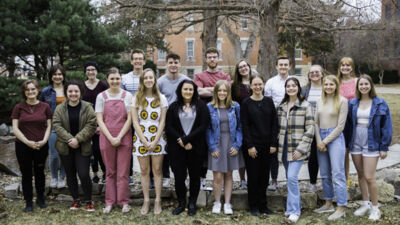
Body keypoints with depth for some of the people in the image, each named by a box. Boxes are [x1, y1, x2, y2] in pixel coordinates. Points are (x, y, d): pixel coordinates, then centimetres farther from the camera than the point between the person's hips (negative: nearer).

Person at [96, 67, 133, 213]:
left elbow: (129, 119, 0)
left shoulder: (127, 96, 3)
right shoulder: (101, 96, 4)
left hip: (124, 138, -1)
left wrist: (119, 137, -9)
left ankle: (124, 202, 10)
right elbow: (100, 120, 0)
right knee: (110, 172, 7)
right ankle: (110, 202, 16)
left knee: (123, 172, 1)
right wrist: (110, 138, -9)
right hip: (106, 139, 1)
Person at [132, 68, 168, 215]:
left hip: (157, 138, 0)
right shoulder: (136, 98, 3)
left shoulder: (161, 98, 4)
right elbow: (135, 122, 0)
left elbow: (162, 121, 1)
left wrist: (155, 141, -9)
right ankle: (146, 200, 14)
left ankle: (157, 201, 11)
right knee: (144, 171, 5)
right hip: (141, 138, 0)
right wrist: (144, 141, -8)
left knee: (157, 170, 2)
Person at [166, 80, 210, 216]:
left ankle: (192, 204, 22)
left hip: (196, 148, 0)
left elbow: (203, 126, -7)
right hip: (177, 148, 1)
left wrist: (186, 140, -14)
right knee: (179, 176, 1)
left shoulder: (201, 106, 2)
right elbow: (168, 127, 0)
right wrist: (181, 141, -12)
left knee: (194, 176, 8)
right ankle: (181, 203, 19)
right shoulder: (173, 107, 7)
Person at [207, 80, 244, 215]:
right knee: (218, 176, -4)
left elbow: (239, 127, 4)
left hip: (231, 144, 2)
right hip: (216, 145, -2)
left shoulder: (235, 107, 2)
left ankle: (227, 204, 19)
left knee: (228, 175, 9)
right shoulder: (209, 107, -2)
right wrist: (212, 147, -8)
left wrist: (237, 145, -5)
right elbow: (207, 129, -2)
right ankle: (217, 203, 15)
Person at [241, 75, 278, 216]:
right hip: (252, 145, -3)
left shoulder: (268, 102, 6)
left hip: (267, 145, 3)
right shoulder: (246, 103, -2)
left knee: (264, 175, 8)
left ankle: (263, 205, 20)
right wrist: (250, 146, -12)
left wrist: (273, 143, -2)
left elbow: (274, 123, 5)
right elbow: (244, 126, -6)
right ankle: (253, 206, 16)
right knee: (253, 175, 3)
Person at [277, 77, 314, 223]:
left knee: (292, 177, -14)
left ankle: (294, 211, -5)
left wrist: (301, 148, -15)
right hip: (284, 148, 6)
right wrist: (277, 145, 8)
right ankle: (296, 206, 25)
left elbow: (310, 129, -9)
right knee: (290, 178, 11)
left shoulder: (305, 106, -5)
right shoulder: (281, 107, 11)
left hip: (297, 149, -6)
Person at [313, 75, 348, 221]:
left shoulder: (342, 101, -4)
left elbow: (340, 125, -8)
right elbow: (316, 122, 9)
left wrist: (325, 141, -9)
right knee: (324, 174, 10)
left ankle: (341, 208, -3)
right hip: (320, 137, 5)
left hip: (335, 137, -5)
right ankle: (328, 204, 21)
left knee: (337, 174, -7)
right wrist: (319, 141, -4)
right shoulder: (320, 101, 11)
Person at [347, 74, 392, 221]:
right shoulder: (352, 103, 5)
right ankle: (365, 204, 27)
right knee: (361, 175, 12)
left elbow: (386, 127, -4)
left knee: (369, 177, -6)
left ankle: (375, 208, 10)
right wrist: (347, 142, 1)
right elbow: (348, 123, 8)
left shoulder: (380, 104, -5)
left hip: (371, 144, -4)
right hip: (355, 143, 4)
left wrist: (384, 147, -7)